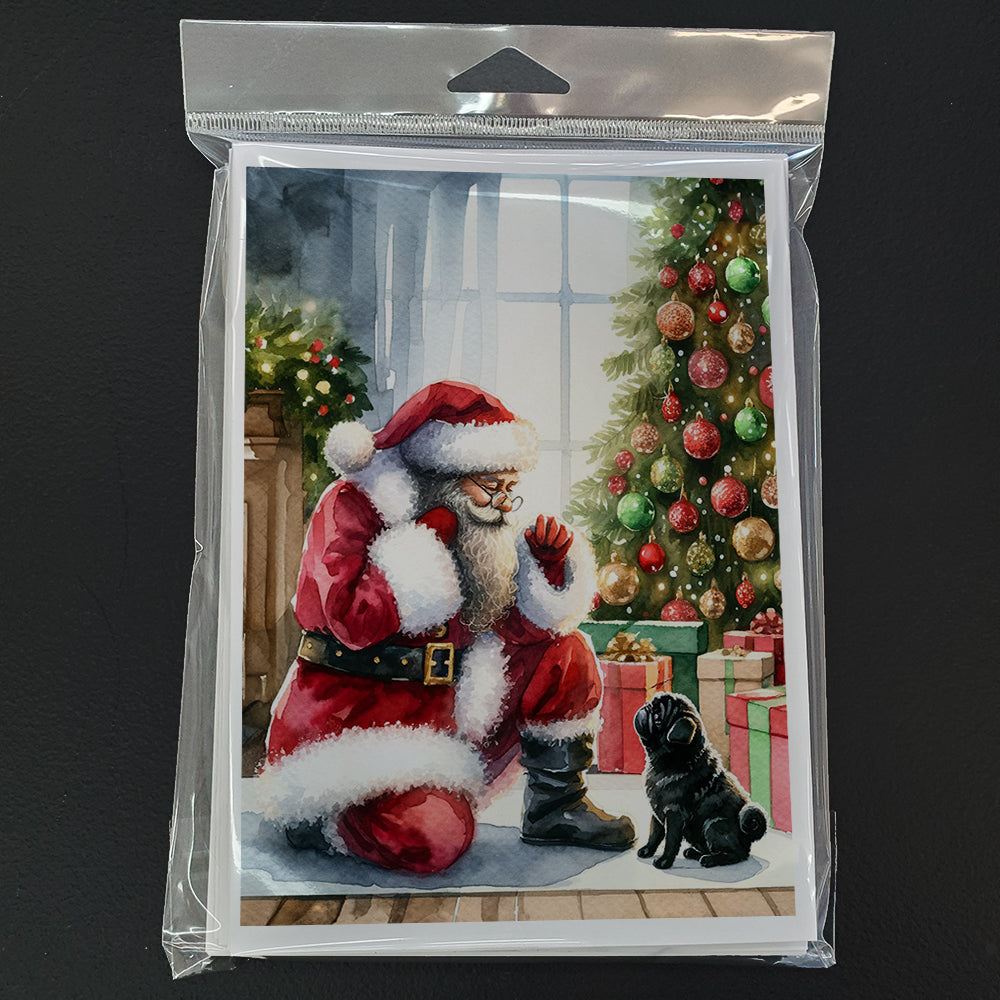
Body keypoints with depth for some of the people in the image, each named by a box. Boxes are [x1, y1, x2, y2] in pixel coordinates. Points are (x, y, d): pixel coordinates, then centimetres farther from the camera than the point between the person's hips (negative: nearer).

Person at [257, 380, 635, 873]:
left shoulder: (468, 526, 5)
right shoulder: (351, 505, -14)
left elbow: (521, 625, 5)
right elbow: (355, 622, -27)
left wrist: (549, 565, -13)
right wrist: (432, 534, -26)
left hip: (440, 710, 7)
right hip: (348, 718, -6)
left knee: (566, 656, -3)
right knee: (431, 841, -27)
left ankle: (555, 807, 11)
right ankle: (315, 812, 3)